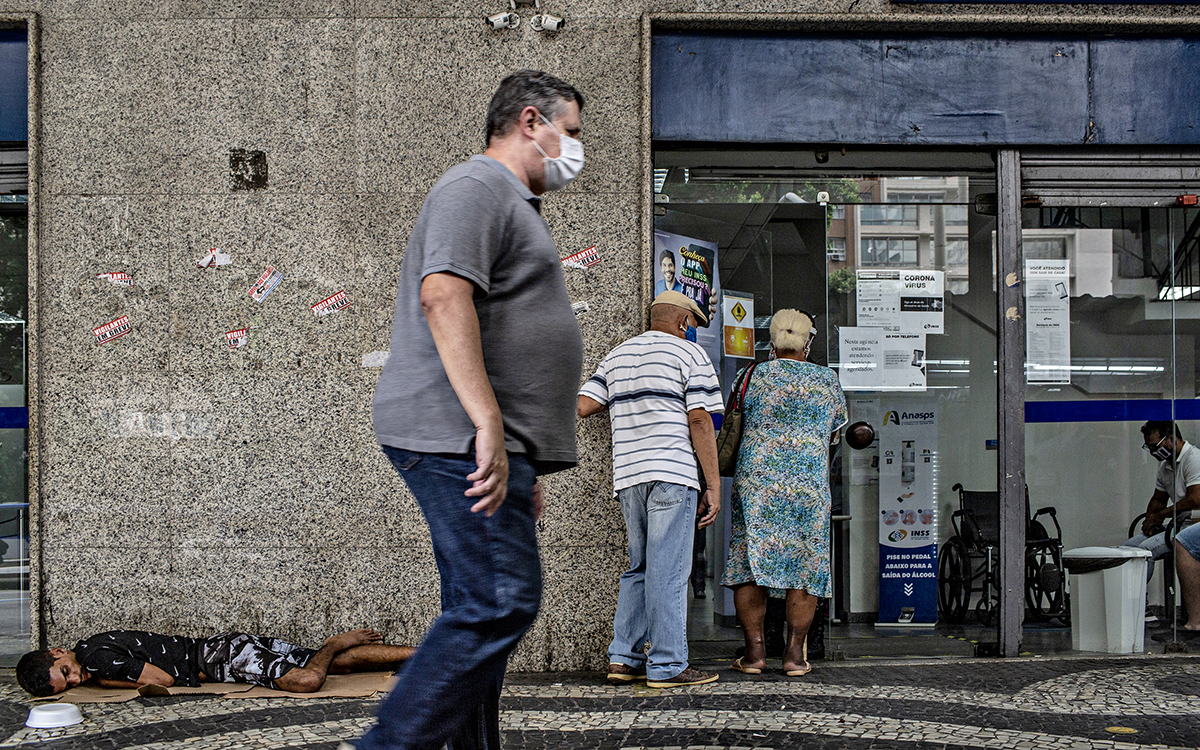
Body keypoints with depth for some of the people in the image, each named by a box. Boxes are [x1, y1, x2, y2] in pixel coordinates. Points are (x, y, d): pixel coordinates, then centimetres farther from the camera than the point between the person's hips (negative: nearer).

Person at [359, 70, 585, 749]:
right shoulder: (478, 187, -5)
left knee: (482, 614, 9)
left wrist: (525, 468, 28)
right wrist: (488, 425, -28)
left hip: (488, 446, 11)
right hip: (460, 438, -11)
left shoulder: (515, 205, 29)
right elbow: (443, 296, -21)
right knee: (500, 604, -15)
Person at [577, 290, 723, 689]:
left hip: (628, 476, 6)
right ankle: (667, 666, -3)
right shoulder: (690, 354, 2)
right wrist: (713, 487, -7)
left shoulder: (616, 357, 19)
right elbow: (700, 421, -7)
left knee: (639, 567, 15)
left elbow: (584, 405, 9)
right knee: (668, 572, -5)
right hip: (673, 475, -6)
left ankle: (623, 657, 10)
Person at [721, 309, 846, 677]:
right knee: (806, 566, 5)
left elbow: (738, 426, 11)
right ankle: (794, 653, 1)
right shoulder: (828, 380, 7)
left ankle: (754, 651, 0)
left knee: (749, 565, 3)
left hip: (755, 479, 0)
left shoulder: (755, 376, 3)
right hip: (809, 482, 1)